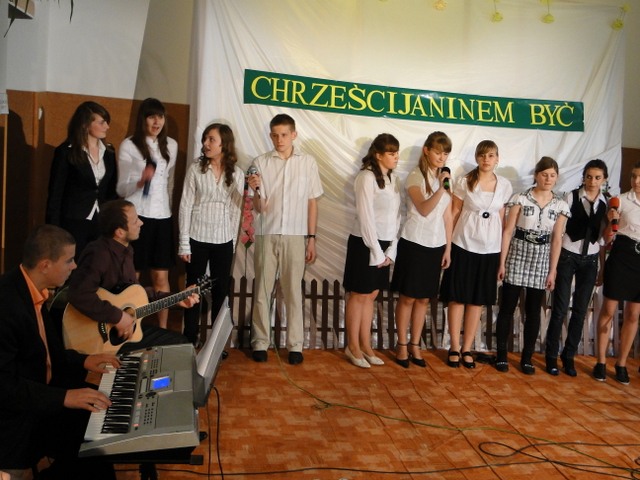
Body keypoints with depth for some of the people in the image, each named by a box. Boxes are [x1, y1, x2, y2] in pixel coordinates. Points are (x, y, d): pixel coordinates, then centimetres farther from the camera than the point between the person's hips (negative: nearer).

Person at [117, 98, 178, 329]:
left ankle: (163, 329, 13)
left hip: (162, 217, 4)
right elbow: (121, 189, -6)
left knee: (161, 277, 5)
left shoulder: (170, 145, 10)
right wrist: (140, 181, -25)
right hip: (136, 217, -4)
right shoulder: (128, 145, -4)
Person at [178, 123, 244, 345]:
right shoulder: (195, 169, -2)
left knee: (221, 292, 6)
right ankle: (190, 340, 17)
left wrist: (233, 242, 3)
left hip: (224, 241, 2)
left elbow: (236, 210, 5)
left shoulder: (237, 174, 2)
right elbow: (186, 206, -4)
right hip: (197, 239, -1)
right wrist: (184, 243, -8)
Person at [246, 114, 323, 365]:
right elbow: (259, 208, -1)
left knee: (293, 290, 5)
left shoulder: (308, 162, 3)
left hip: (295, 235, 0)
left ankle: (295, 344, 13)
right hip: (267, 235, 0)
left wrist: (311, 238, 2)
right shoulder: (260, 162, 1)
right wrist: (255, 190, -22)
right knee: (263, 289, 6)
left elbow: (312, 202, 6)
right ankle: (260, 342, 16)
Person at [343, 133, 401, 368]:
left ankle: (365, 345, 23)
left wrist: (391, 249, 1)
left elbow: (396, 214, 8)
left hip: (383, 244, 7)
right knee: (359, 296, 4)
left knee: (371, 296, 13)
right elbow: (366, 217, -16)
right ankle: (353, 347, 16)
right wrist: (376, 251, -14)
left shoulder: (393, 178, 9)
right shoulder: (367, 177, -13)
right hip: (365, 243, -7)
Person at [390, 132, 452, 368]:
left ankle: (415, 345, 20)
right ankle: (402, 345, 14)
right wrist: (441, 190, -33)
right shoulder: (415, 177, -7)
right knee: (408, 297, 2)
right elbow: (424, 210, -20)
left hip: (436, 246, 5)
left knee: (423, 298, 10)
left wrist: (448, 248, 8)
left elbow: (447, 217, 11)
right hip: (414, 244, -5)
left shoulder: (445, 178, 10)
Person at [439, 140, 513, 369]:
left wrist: (503, 249, 8)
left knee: (478, 300, 7)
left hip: (490, 249, 2)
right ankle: (454, 348, 12)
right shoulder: (464, 181, -2)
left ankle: (467, 349, 17)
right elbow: (454, 213, 0)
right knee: (457, 297, 1)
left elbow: (502, 217, 10)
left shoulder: (505, 185, 5)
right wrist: (447, 243, -3)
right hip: (463, 245, -2)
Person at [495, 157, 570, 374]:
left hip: (541, 261, 2)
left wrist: (553, 270, 0)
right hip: (517, 257, -2)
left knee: (533, 311, 8)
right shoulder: (520, 199, -4)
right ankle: (501, 354, 12)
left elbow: (557, 239, 4)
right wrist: (502, 262, -6)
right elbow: (508, 231, -3)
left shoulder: (560, 205, 4)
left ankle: (527, 357, 18)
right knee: (507, 307, 1)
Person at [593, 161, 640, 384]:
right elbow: (607, 236, 0)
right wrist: (611, 221, -18)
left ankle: (621, 363, 20)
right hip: (621, 255, -3)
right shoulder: (621, 200, -3)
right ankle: (601, 361, 11)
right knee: (608, 310, 1)